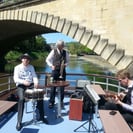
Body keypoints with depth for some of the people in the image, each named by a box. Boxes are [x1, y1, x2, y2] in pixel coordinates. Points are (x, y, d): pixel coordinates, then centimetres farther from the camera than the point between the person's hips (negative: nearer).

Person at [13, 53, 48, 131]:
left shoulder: (31, 67, 14)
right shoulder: (17, 67, 4)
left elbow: (34, 76, 6)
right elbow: (15, 79, -9)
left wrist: (36, 82, -17)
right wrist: (23, 81, -29)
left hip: (31, 85, 3)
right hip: (21, 85, -3)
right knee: (21, 99, -31)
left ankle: (42, 116, -6)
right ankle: (19, 122, -22)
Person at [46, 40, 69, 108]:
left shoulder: (65, 52, 6)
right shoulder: (53, 51, -1)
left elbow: (67, 61, 14)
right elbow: (47, 59, 1)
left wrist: (65, 64, -7)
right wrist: (51, 65, -13)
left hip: (62, 71, 2)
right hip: (55, 70, -2)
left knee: (62, 87, 6)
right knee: (53, 87, 0)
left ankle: (61, 101, 20)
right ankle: (51, 102, 12)